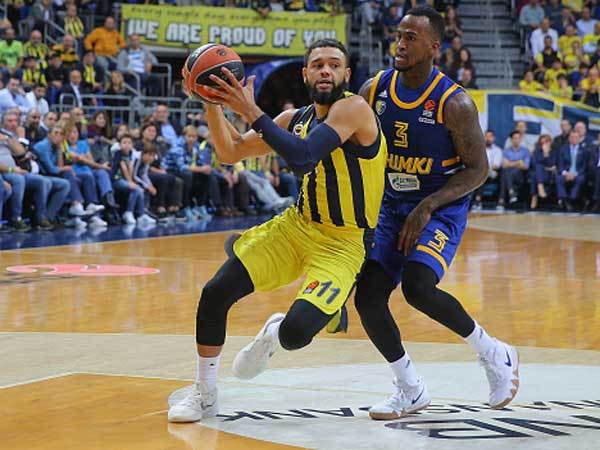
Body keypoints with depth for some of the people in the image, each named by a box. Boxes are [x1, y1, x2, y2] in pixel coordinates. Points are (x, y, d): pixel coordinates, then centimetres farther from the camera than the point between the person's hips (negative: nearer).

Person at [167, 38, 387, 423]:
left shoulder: (353, 108, -19)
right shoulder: (296, 118, 5)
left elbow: (303, 158, -33)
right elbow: (230, 153, 11)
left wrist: (252, 112, -30)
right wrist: (212, 101, -3)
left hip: (343, 243, -7)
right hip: (297, 225, 7)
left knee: (295, 333, -24)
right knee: (215, 294, -6)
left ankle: (275, 334, 17)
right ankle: (205, 395, 13)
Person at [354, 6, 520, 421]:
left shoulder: (454, 103, -17)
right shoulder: (374, 90, -2)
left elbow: (478, 170, -13)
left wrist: (427, 207, -21)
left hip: (442, 208, -6)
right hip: (393, 209, 6)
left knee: (418, 287, -27)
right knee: (368, 297, -4)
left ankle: (493, 353, -3)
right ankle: (411, 391, 14)